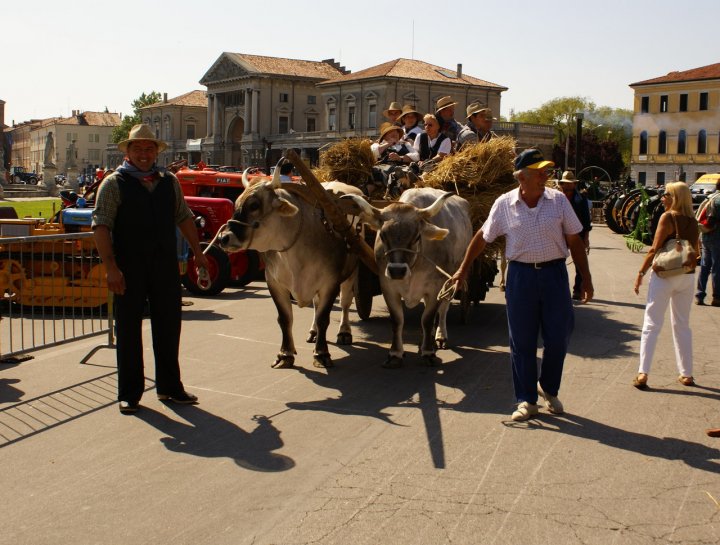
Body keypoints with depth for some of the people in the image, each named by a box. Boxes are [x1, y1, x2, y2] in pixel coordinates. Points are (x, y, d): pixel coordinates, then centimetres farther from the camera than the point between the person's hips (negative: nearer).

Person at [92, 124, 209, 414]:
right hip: (129, 269, -4)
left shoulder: (169, 181, 12)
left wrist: (197, 251, 14)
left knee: (168, 326, 10)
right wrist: (111, 268, -18)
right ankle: (129, 393, 15)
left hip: (166, 267, 4)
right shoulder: (114, 183, -3)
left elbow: (184, 217, 20)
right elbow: (101, 227, -10)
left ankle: (169, 387, 24)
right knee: (129, 329, 4)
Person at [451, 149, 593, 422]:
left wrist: (586, 278, 4)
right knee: (522, 341, 5)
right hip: (520, 274, -1)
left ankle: (548, 388, 31)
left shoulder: (558, 200, -2)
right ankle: (526, 401, 17)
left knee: (558, 338, 5)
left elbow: (575, 241, 4)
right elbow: (482, 237, 8)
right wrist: (463, 270, 11)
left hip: (554, 273, 1)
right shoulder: (504, 204, -3)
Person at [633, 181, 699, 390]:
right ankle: (686, 374, 19)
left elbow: (655, 249, -13)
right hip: (687, 277, 5)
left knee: (651, 325, -1)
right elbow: (695, 252, 10)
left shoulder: (668, 217, -11)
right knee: (682, 325, 16)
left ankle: (643, 373, -7)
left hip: (664, 275, -5)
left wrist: (641, 272, -7)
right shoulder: (693, 222, 6)